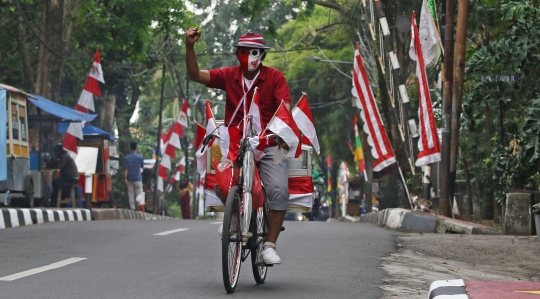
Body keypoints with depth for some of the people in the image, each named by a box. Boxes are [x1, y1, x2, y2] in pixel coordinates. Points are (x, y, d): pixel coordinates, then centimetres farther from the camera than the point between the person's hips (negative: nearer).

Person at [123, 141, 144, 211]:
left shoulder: (126, 158, -3)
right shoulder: (140, 157, -6)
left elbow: (126, 169, -5)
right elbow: (142, 166, 7)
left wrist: (125, 178, -4)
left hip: (129, 179, 2)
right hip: (138, 179, -2)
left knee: (130, 194, 6)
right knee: (139, 194, 1)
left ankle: (132, 208, 5)